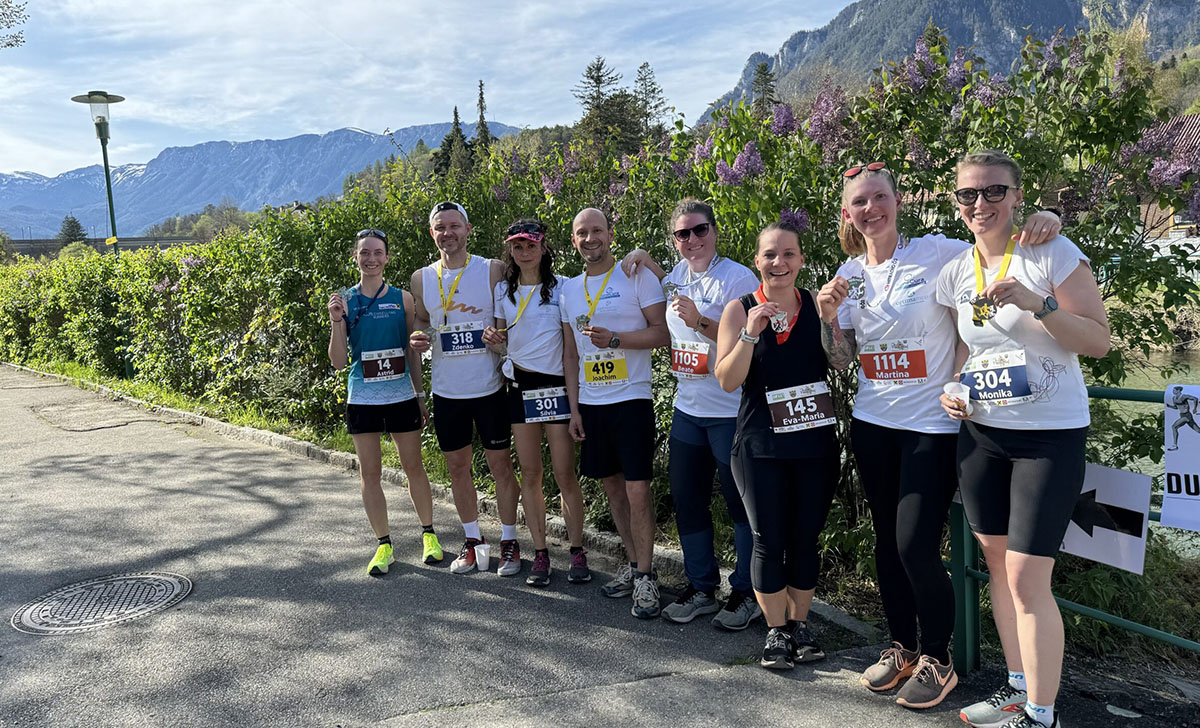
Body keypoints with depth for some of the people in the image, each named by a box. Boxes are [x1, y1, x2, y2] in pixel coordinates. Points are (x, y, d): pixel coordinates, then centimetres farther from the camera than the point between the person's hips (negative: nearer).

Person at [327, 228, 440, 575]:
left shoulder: (402, 298, 1)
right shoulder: (344, 301, 1)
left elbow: (412, 352, 8)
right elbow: (339, 362, -1)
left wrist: (420, 396, 7)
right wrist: (337, 321, -14)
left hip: (402, 397, 0)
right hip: (362, 400, 1)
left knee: (414, 467, 7)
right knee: (369, 473, 6)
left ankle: (429, 534, 24)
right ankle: (384, 544, 19)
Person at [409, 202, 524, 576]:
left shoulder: (492, 270, -4)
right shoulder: (421, 278, 5)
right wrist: (418, 338, -5)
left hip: (489, 388, -3)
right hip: (446, 391, 3)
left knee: (500, 464, 4)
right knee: (457, 467, 12)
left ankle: (509, 541, 19)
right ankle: (472, 539, 28)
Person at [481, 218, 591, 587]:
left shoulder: (562, 286, 0)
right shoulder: (503, 290, 8)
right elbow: (503, 345, 15)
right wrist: (492, 339, -8)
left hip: (556, 384, -2)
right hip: (519, 385, 3)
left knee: (565, 474, -3)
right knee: (530, 473, 6)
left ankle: (577, 552, 10)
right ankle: (540, 554, 15)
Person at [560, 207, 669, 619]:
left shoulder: (637, 276, -3)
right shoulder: (569, 289, 12)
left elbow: (662, 333, -8)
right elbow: (570, 353, 15)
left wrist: (614, 339, -20)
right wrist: (574, 408, 10)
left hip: (632, 399, -5)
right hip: (590, 403, 6)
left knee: (637, 489, -8)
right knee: (612, 485, 11)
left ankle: (646, 577, 4)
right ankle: (634, 564, 25)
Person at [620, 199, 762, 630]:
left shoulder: (738, 277, -10)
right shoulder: (678, 274, 10)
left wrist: (700, 321, -26)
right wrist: (643, 260, 19)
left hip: (731, 412, -7)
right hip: (687, 409, 7)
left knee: (741, 503, 3)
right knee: (687, 500, 12)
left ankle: (747, 594, 18)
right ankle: (701, 588, 27)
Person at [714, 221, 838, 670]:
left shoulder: (817, 304, 3)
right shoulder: (740, 310, -1)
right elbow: (727, 380, -7)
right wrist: (751, 332, -19)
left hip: (815, 444, 2)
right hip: (761, 447, -1)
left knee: (805, 540, 10)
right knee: (769, 542, 3)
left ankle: (799, 623, 29)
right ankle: (776, 631, 21)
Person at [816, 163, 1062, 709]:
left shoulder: (937, 253, -8)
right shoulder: (850, 274, 7)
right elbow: (840, 360, 10)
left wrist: (1042, 220, -25)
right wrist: (829, 317, -8)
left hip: (932, 424, -5)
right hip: (873, 423, 5)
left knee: (916, 545, -8)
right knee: (887, 541, 13)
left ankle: (937, 659, 16)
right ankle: (902, 647, 32)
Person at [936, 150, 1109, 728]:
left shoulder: (1053, 253, -9)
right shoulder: (954, 274, 7)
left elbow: (1099, 340, -10)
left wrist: (1038, 304, -25)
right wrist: (953, 390, -1)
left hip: (1049, 436, -5)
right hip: (980, 435, 6)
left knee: (1027, 579, -7)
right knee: (998, 565, 13)